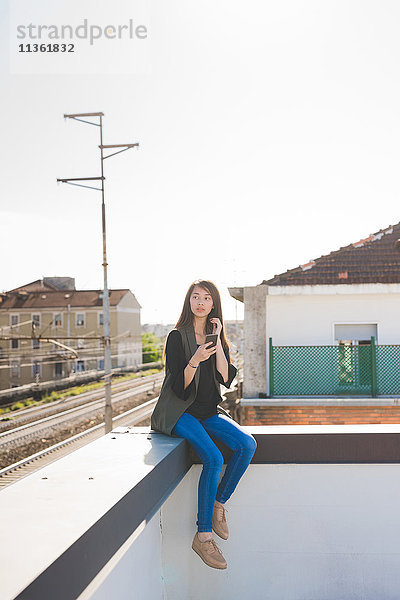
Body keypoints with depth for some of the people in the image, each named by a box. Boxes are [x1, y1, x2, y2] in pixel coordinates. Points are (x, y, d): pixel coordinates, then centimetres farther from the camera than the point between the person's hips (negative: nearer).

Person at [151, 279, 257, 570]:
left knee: (247, 444, -20)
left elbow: (226, 378, -3)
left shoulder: (217, 337, 12)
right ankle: (203, 535, -15)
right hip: (179, 413, -5)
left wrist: (217, 344, -10)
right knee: (214, 458, -27)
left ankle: (219, 503, -2)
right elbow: (178, 387, -10)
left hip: (209, 412, 5)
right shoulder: (177, 337, -3)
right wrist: (195, 360, -26)